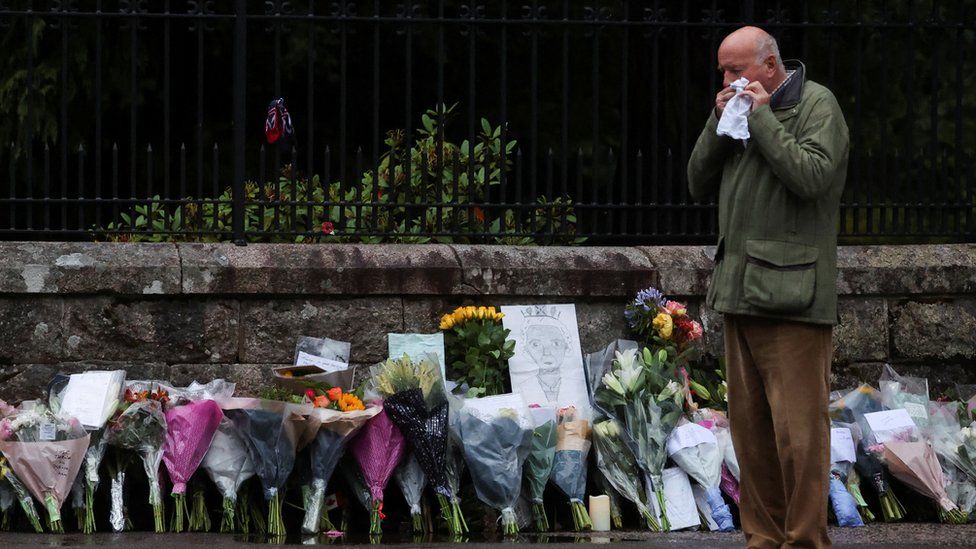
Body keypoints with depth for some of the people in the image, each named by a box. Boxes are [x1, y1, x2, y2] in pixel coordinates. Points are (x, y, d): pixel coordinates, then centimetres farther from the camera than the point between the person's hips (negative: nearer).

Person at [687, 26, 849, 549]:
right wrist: (718, 123, 2)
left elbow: (811, 177, -18)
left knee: (798, 429, -7)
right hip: (738, 290, 7)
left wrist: (761, 117, -12)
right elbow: (699, 184, 15)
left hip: (790, 293, -7)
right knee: (750, 426, 8)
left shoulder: (816, 105, -3)